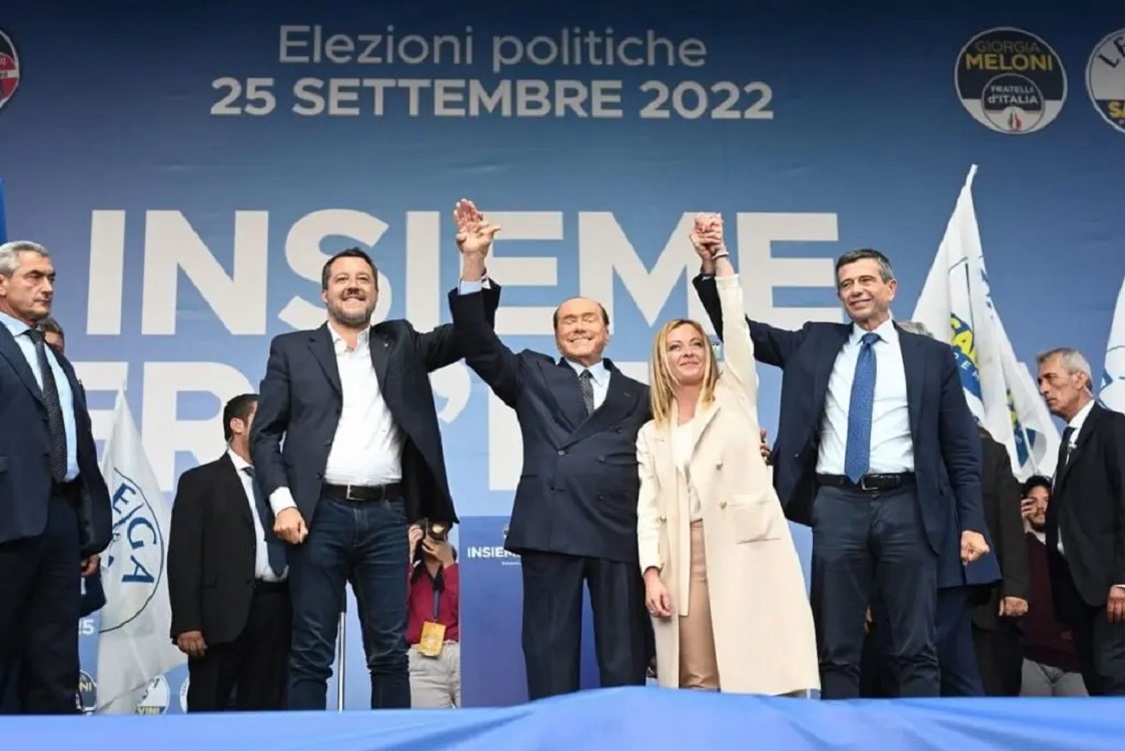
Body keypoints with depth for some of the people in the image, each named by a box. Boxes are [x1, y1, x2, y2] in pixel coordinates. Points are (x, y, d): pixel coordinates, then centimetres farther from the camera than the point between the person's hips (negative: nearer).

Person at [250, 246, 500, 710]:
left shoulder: (400, 343, 15)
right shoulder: (292, 349, 11)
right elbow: (265, 433, 6)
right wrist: (282, 502, -7)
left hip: (385, 515, 2)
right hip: (321, 514, -1)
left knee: (390, 651, 4)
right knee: (310, 652, 2)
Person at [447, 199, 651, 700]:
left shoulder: (638, 397, 19)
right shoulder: (532, 377, 16)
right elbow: (479, 344, 3)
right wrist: (474, 264, -8)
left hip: (621, 532, 1)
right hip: (550, 528, -1)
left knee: (625, 662, 4)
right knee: (551, 655, 1)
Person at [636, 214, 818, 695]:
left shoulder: (734, 396, 14)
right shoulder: (651, 434, 18)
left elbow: (736, 326, 3)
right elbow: (648, 510, 10)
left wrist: (718, 256, -1)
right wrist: (651, 572, -3)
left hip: (745, 546, -2)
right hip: (685, 557, 2)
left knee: (760, 672, -6)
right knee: (696, 681, 0)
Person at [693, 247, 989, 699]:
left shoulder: (932, 356, 8)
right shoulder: (814, 344, 13)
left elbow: (962, 449, 7)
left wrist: (971, 523, -1)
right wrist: (711, 268, -4)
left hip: (905, 505, -1)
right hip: (837, 505, 2)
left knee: (917, 648, 3)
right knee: (836, 649, 5)